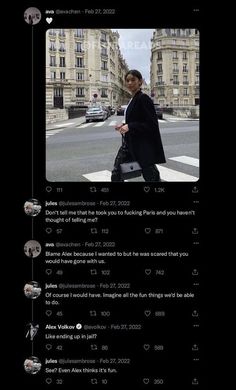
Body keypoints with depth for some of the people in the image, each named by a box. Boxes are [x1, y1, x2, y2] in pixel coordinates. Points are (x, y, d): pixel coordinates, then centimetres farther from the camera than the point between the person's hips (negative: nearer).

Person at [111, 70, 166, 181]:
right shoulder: (133, 99, 13)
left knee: (151, 176, 1)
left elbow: (151, 124, -19)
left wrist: (129, 127, -21)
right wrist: (124, 125, 5)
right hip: (130, 145, 9)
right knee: (116, 173, 6)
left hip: (144, 147, -9)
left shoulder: (144, 99, -14)